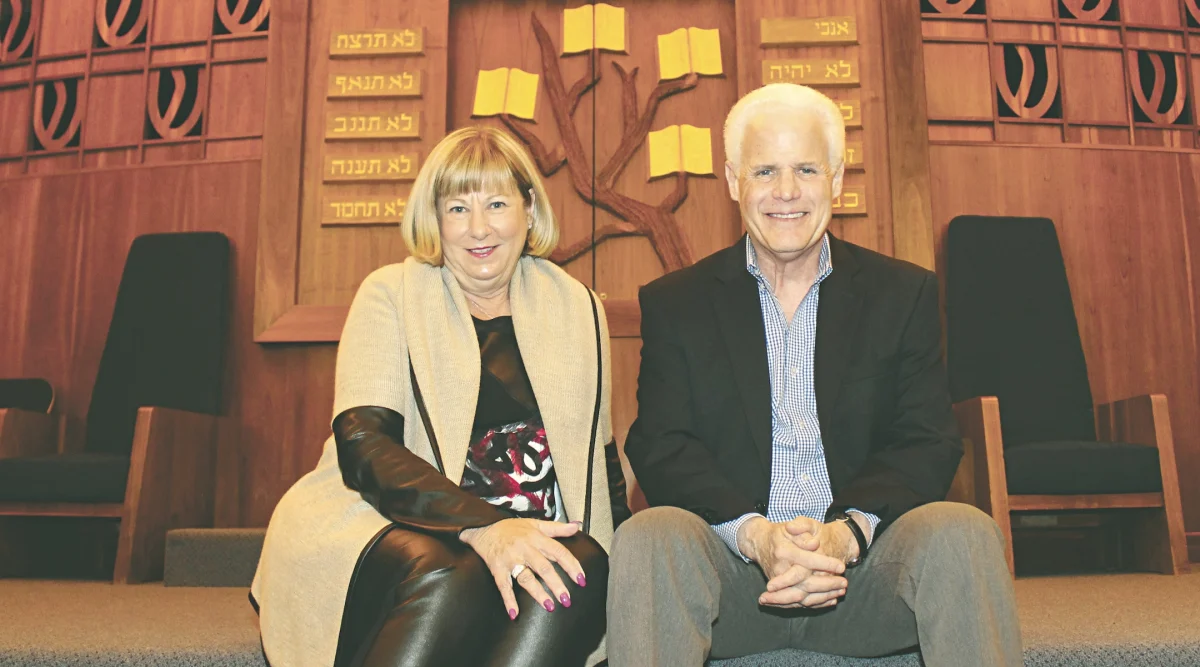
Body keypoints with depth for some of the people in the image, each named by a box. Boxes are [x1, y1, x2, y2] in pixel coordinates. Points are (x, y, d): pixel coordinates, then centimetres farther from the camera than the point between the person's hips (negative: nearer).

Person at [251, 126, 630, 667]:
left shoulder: (575, 307, 14)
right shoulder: (391, 294, 5)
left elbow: (599, 459, 17)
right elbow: (363, 444, -9)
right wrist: (481, 525, -25)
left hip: (529, 544, 3)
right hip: (387, 528, -2)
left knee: (584, 566, -30)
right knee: (452, 579, -35)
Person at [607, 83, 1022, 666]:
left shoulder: (905, 294, 9)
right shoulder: (674, 304, 6)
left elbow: (928, 444, -1)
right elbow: (661, 450, -4)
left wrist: (844, 533, -21)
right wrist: (756, 536, -23)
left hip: (863, 567, 1)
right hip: (733, 571, -1)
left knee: (961, 533, -28)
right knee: (647, 538, -31)